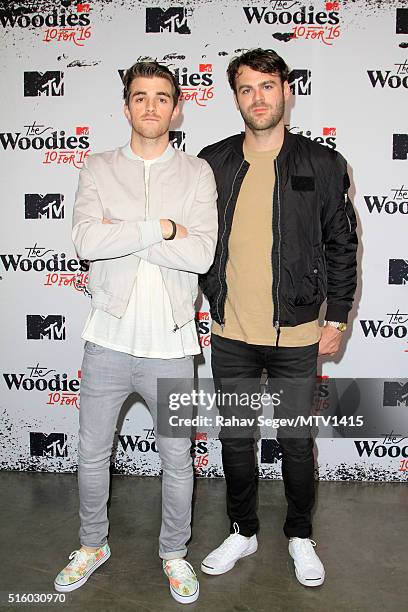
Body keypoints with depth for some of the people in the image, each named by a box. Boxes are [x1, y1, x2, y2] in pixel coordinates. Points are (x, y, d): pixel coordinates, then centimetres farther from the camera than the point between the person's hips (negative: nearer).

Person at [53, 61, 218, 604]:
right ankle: (93, 544, 42)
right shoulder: (98, 169, 3)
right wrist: (161, 227, -16)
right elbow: (86, 241, -14)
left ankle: (174, 552, 37)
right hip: (108, 340, 2)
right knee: (92, 455, 16)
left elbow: (202, 254, -14)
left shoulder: (197, 173, 1)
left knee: (178, 460, 12)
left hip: (170, 345, -1)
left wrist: (122, 234, -13)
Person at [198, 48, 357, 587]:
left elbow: (342, 245, 2)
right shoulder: (212, 163, 2)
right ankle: (243, 532, 37)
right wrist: (212, 299, 6)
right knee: (235, 440, 14)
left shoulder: (322, 165, -2)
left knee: (297, 443, 12)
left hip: (296, 335, -2)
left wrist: (337, 319, 0)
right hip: (230, 334, 2)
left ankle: (300, 536, 37)